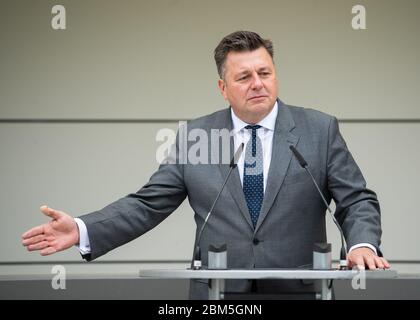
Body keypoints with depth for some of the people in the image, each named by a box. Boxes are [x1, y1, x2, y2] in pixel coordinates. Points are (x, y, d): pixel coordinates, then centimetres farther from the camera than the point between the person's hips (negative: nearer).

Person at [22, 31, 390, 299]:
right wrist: (82, 230, -9)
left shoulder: (320, 129, 2)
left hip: (298, 291, -1)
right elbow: (149, 204, 4)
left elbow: (357, 200, 2)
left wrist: (363, 244, -19)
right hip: (219, 294, 1)